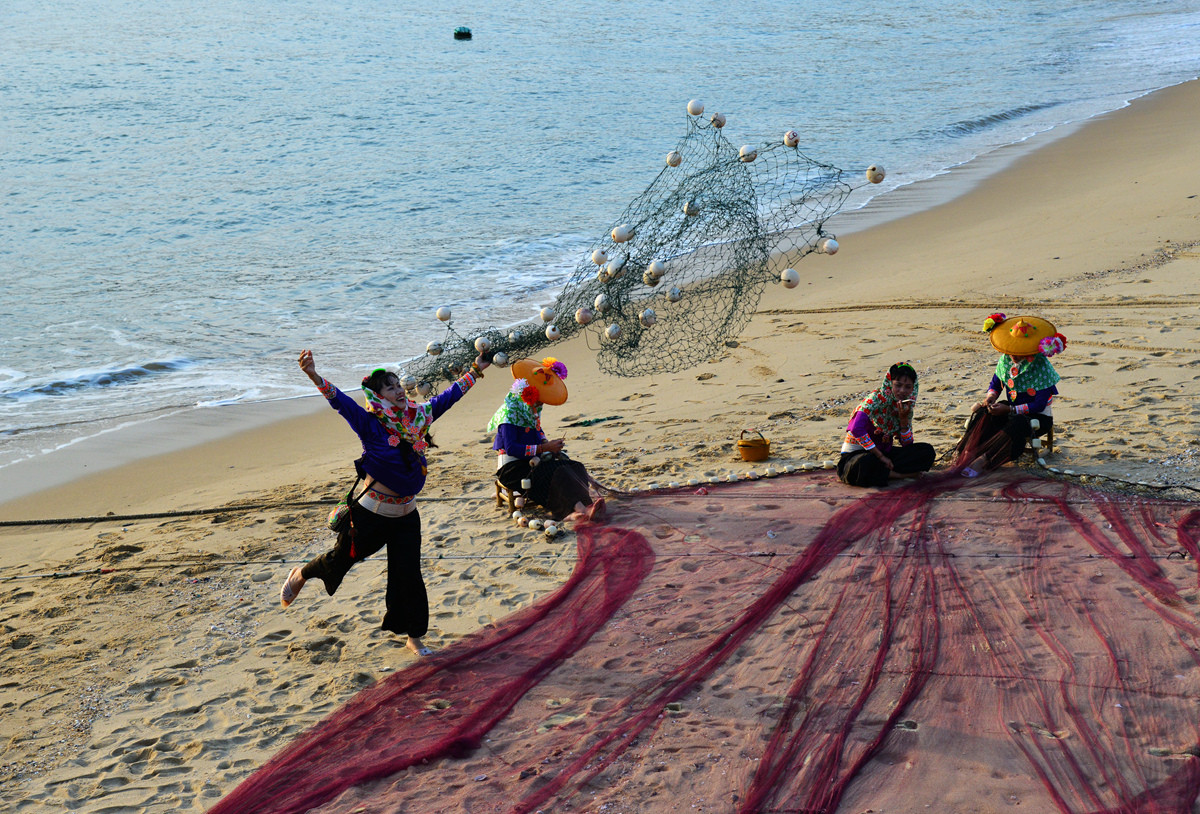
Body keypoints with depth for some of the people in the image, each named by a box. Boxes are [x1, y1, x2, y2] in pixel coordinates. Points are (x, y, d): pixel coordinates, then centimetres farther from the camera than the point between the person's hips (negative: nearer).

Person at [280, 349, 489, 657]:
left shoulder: (418, 417, 2)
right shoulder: (370, 423, -14)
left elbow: (447, 397, 16)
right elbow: (339, 400, -27)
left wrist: (474, 372, 26)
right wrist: (314, 376, -43)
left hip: (407, 515, 4)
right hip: (373, 513, -4)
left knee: (408, 576, 7)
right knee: (342, 559, 13)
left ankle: (414, 637, 20)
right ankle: (300, 576, 44)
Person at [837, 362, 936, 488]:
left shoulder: (906, 406, 3)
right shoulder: (876, 398, -18)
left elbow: (907, 444, 0)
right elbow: (857, 429, -31)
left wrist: (903, 418, -16)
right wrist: (880, 456, -25)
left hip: (884, 451, 7)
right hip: (857, 452, -7)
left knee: (927, 451, -8)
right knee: (866, 463, -42)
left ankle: (883, 471, -16)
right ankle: (900, 474, -18)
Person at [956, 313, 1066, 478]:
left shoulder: (1041, 366, -20)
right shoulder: (1006, 359, -2)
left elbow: (1039, 405, -21)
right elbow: (995, 384, 14)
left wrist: (1009, 409, -28)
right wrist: (991, 397, -11)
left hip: (1039, 416, -6)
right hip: (1014, 410, 6)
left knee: (1016, 425, -39)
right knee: (983, 413, -24)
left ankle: (983, 461, -41)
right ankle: (968, 454, -38)